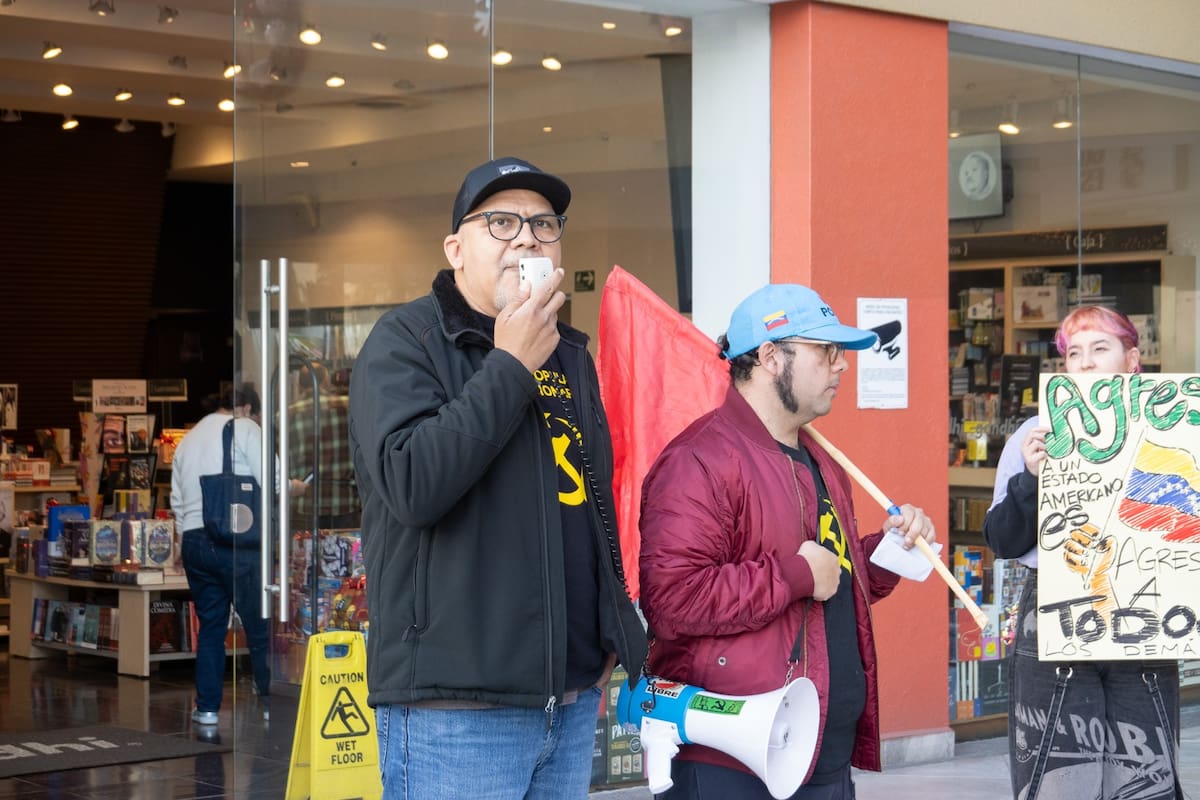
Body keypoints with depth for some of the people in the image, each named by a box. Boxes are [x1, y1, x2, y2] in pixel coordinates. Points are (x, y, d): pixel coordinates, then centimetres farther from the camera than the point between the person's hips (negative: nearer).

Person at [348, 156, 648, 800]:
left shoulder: (570, 354, 15)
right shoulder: (405, 341, -6)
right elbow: (411, 483, -23)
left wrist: (611, 630, 19)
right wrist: (511, 365, -17)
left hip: (574, 697, 7)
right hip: (457, 707, -7)